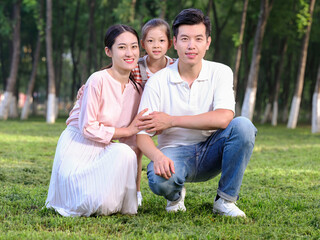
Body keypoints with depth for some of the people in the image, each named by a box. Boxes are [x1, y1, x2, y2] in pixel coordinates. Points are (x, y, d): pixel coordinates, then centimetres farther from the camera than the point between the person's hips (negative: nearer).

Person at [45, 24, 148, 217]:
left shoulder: (136, 91, 3)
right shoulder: (98, 81, -17)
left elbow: (133, 142, 5)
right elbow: (87, 128, -19)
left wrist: (134, 185, -2)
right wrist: (127, 130, -13)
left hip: (102, 150, 6)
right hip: (78, 148, -6)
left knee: (125, 153, -29)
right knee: (101, 204, -26)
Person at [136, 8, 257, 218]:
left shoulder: (220, 73, -5)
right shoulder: (158, 82, -7)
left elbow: (223, 118, -21)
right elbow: (142, 133, -11)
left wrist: (171, 120, -19)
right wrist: (158, 157, -34)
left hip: (211, 153, 2)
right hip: (176, 152, -1)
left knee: (243, 126, -27)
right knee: (159, 179, -36)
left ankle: (225, 200, -12)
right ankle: (176, 195, 5)